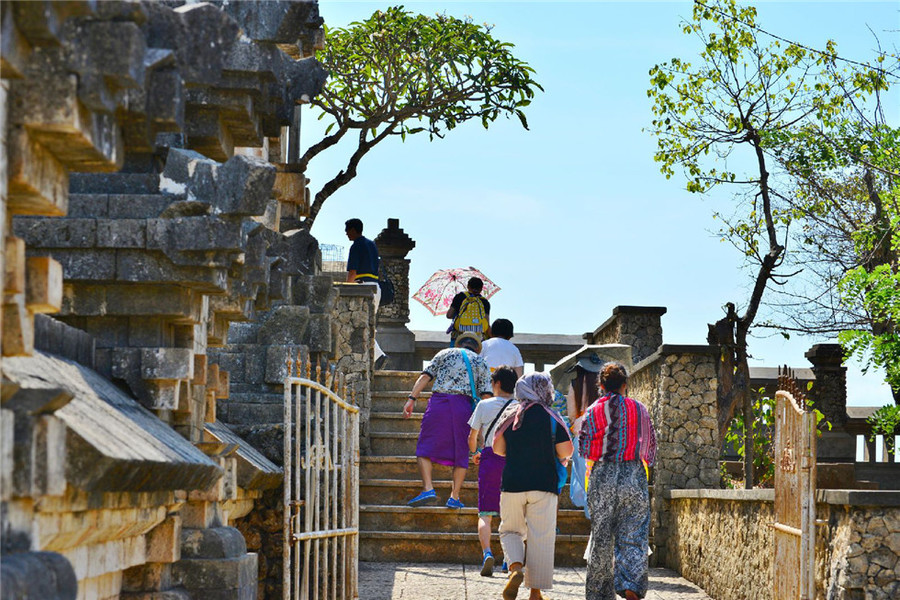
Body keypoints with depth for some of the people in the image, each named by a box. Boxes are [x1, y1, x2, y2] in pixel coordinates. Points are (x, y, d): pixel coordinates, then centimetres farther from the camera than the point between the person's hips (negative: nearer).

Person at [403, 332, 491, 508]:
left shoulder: (445, 353, 21)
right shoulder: (480, 362, 20)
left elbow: (425, 376, 8)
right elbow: (486, 395, 9)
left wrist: (412, 398, 3)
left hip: (438, 402, -1)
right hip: (463, 405, 1)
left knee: (425, 447, 3)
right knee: (460, 452, 10)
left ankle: (428, 489, -13)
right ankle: (454, 497, 6)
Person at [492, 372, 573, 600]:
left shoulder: (511, 417, 4)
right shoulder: (552, 419, -4)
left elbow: (497, 448, 7)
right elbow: (566, 452, -5)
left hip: (512, 484, 2)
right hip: (544, 485, -2)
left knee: (510, 531, 16)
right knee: (541, 538, 4)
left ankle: (515, 568, -12)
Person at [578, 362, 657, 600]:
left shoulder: (592, 411, 2)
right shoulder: (639, 409, 6)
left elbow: (583, 449, -1)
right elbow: (651, 445, 10)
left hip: (602, 476, 0)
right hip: (634, 477, 0)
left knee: (601, 538, 7)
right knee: (633, 536, -1)